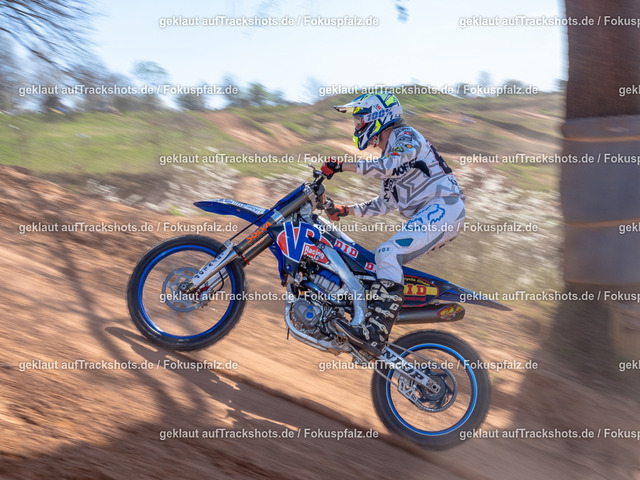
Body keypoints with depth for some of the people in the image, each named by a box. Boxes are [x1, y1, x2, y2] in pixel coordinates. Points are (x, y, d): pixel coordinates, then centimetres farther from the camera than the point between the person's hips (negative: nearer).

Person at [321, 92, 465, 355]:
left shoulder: (406, 135, -1)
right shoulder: (389, 153, 26)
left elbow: (390, 165, -23)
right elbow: (383, 204, 26)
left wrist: (343, 166, -23)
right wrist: (345, 210, 19)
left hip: (443, 207, -10)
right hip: (427, 216, 10)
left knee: (388, 253, -26)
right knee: (376, 259, 8)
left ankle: (375, 333, -33)